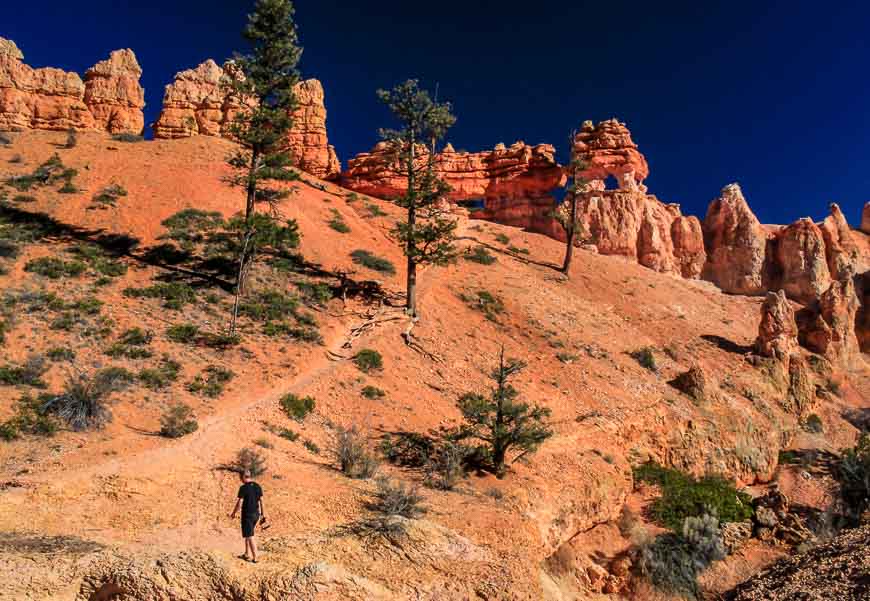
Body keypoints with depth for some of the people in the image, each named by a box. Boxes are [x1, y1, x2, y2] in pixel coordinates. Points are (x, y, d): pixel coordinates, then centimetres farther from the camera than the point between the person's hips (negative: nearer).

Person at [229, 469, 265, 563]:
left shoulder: (243, 488, -16)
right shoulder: (257, 486, 3)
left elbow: (239, 503, -14)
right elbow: (261, 501, 5)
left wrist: (234, 513, 1)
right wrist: (263, 514, 11)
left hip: (247, 515, -7)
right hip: (256, 514, 7)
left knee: (250, 537, 1)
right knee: (248, 534, 22)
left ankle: (255, 558, 4)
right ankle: (247, 554, 29)